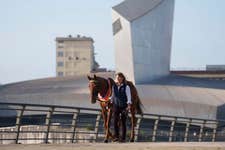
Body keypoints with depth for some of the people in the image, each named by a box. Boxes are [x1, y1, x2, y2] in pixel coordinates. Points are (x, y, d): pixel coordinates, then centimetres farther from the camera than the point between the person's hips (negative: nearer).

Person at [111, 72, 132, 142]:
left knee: (123, 122, 2)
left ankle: (123, 138, 8)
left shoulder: (126, 87, -5)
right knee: (115, 121, -8)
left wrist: (129, 105, -20)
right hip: (116, 106, 3)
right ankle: (116, 136, -3)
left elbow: (129, 96, -9)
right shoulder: (114, 86, 8)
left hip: (124, 106, -3)